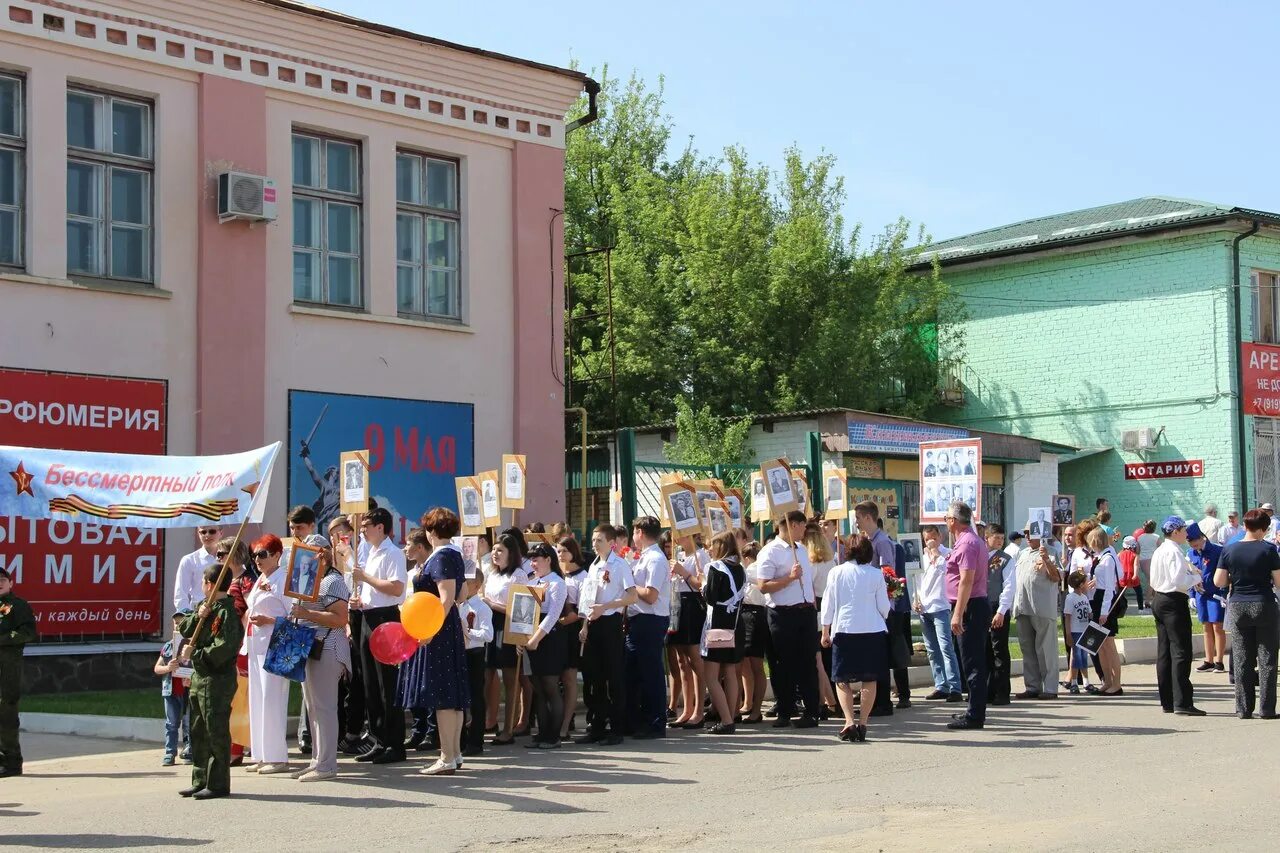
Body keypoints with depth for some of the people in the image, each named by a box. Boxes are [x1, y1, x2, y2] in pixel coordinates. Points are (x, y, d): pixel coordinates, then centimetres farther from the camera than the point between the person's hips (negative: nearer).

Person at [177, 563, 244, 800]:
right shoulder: (205, 606, 13)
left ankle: (218, 784, 4)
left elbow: (223, 649, -22)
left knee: (216, 732, -3)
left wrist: (194, 654, -15)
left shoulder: (227, 612, -16)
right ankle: (200, 782, 24)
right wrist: (198, 616, -6)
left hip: (218, 680, -10)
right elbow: (184, 630, 12)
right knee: (199, 733, 15)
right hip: (199, 679, 10)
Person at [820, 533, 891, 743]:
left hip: (844, 630, 0)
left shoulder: (837, 572, -2)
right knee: (869, 680, 8)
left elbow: (828, 604, 2)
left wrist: (825, 631, 12)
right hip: (872, 630, 0)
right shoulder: (876, 574, -3)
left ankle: (849, 722, -9)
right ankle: (863, 723, 6)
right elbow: (884, 607, 2)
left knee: (842, 679, 6)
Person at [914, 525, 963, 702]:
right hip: (923, 608, 7)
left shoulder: (947, 553, -2)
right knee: (932, 651, 8)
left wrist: (934, 551, -12)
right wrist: (916, 599, 9)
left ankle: (955, 688, -17)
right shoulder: (923, 557, 18)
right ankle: (941, 686, 12)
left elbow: (942, 567, -22)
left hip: (939, 607, -7)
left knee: (946, 648, -14)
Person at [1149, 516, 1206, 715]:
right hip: (1174, 602, -10)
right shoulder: (1174, 551, -15)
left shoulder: (1159, 551, 13)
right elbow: (1178, 581, -22)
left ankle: (1167, 702, 13)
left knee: (1164, 652, 10)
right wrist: (1196, 577, -5)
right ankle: (1182, 703, -11)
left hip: (1158, 599, 10)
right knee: (1181, 652, -8)